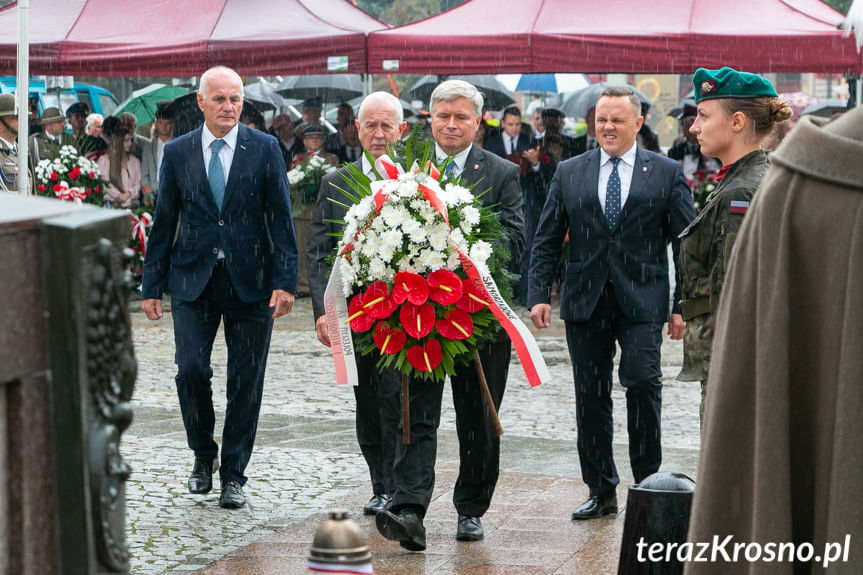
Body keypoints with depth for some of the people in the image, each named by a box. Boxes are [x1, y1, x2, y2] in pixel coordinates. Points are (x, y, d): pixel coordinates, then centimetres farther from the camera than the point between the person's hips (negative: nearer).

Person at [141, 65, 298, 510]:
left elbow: (280, 219, 0)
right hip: (193, 279, 1)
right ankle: (203, 455, 16)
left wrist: (284, 280, -8)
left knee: (245, 381, 2)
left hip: (250, 281, -1)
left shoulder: (265, 149, 1)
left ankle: (233, 474, 14)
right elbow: (163, 222, 9)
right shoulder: (177, 152, 5)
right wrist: (152, 285, 5)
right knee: (191, 369, -9)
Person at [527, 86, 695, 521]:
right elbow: (547, 240, 9)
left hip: (642, 301, -2)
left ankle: (647, 481, 0)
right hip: (585, 303, 3)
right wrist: (539, 294, -1)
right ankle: (601, 490, 16)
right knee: (590, 398, 6)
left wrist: (682, 305, -3)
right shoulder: (569, 173, 9)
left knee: (642, 382, -16)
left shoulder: (667, 173, 4)